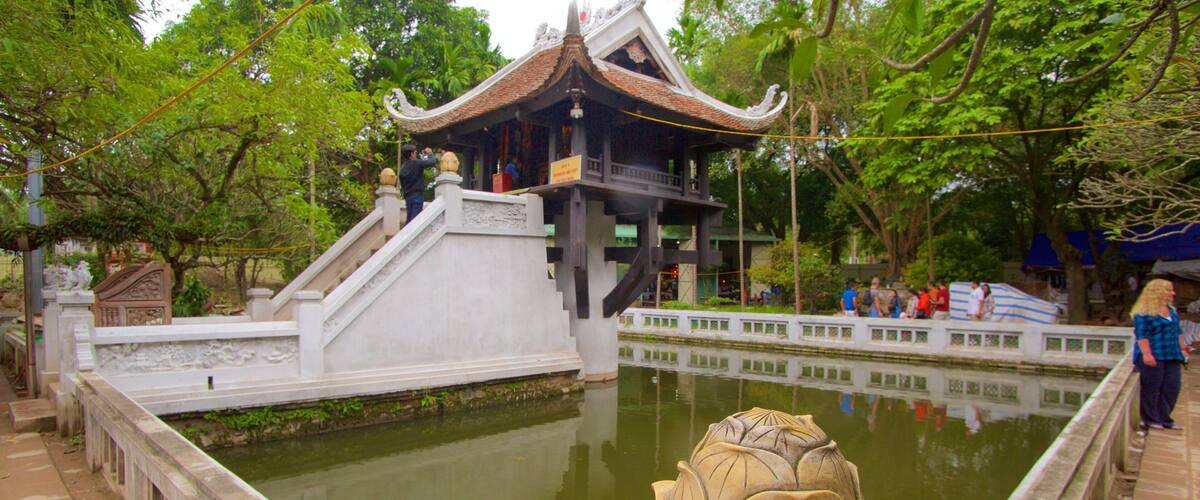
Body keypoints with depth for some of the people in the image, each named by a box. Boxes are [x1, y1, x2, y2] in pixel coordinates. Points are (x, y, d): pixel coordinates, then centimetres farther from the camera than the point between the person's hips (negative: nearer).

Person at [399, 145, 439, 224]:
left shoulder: (402, 168, 10)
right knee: (415, 218, -9)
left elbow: (402, 184, 16)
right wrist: (430, 153, 3)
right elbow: (432, 162, -15)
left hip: (408, 196, 7)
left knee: (409, 219, 12)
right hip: (417, 194, -7)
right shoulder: (416, 162, -9)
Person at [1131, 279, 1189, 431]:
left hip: (1172, 356, 8)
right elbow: (1141, 334, -15)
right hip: (1153, 357, -8)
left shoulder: (1172, 310, 15)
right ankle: (1150, 419, 8)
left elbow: (1178, 331, 23)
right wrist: (1146, 353, -21)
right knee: (1151, 388, -2)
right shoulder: (1145, 312, -11)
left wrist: (1182, 348, 19)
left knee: (1172, 388, 8)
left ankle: (1164, 418, 18)